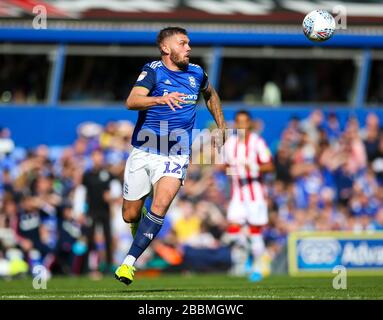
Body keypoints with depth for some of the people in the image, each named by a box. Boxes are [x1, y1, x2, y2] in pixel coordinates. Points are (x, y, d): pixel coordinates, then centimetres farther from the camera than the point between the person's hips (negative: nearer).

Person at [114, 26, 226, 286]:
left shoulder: (196, 73, 6)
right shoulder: (153, 71, -8)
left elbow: (210, 94, 30)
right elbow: (132, 101, -26)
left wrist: (221, 126, 27)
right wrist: (161, 99, -42)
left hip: (175, 155, 1)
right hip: (143, 151, -1)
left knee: (161, 204, -24)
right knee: (130, 216, 5)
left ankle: (129, 262, -21)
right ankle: (141, 221, 44)